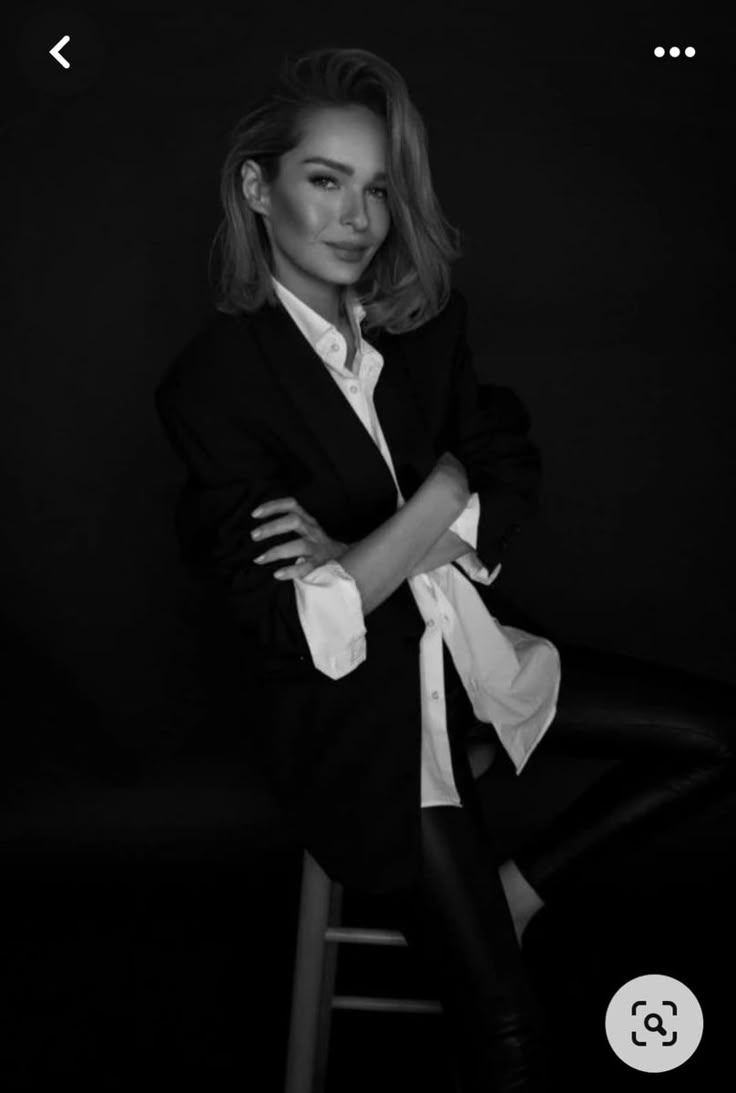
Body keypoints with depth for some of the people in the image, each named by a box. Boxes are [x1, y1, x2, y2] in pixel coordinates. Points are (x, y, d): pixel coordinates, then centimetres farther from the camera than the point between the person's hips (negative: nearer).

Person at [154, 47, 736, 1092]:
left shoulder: (426, 316, -2)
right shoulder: (214, 379, -19)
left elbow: (511, 478, -5)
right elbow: (301, 630, -23)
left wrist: (363, 558, -20)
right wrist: (442, 497, -18)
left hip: (460, 645, 6)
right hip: (351, 704, -6)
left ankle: (514, 892, 10)